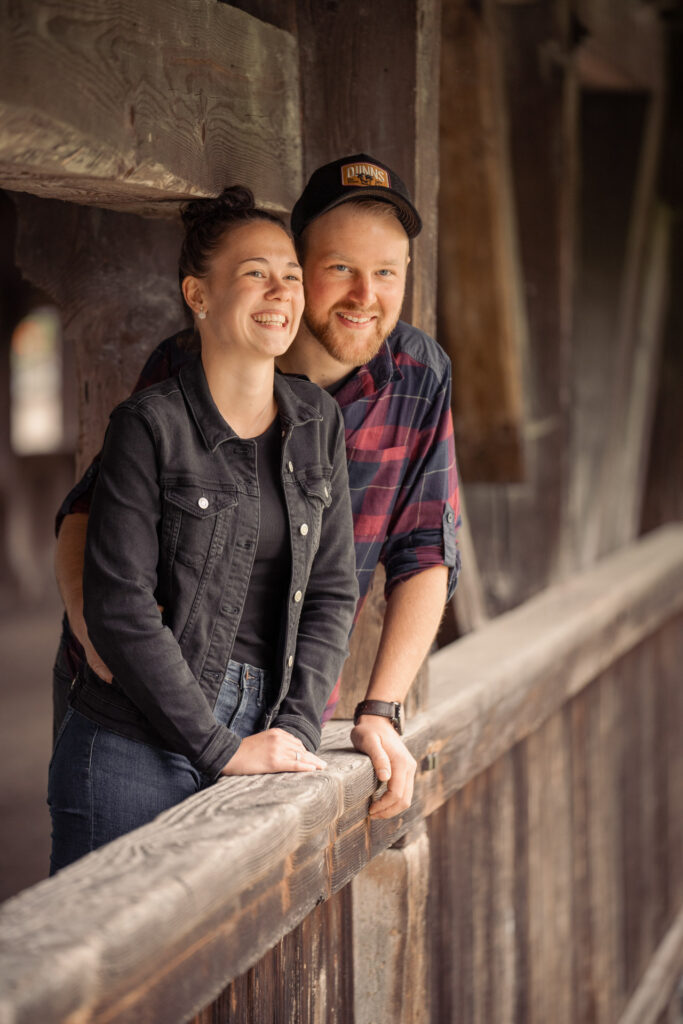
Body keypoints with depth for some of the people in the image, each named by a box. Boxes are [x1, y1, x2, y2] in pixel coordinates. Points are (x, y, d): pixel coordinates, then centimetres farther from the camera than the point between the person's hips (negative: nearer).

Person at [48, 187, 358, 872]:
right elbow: (119, 608, -13)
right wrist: (221, 748, -14)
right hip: (135, 751, -4)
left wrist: (294, 727, -3)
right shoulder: (150, 425, -8)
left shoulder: (318, 422, 9)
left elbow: (331, 591, 9)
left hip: (252, 747, 5)